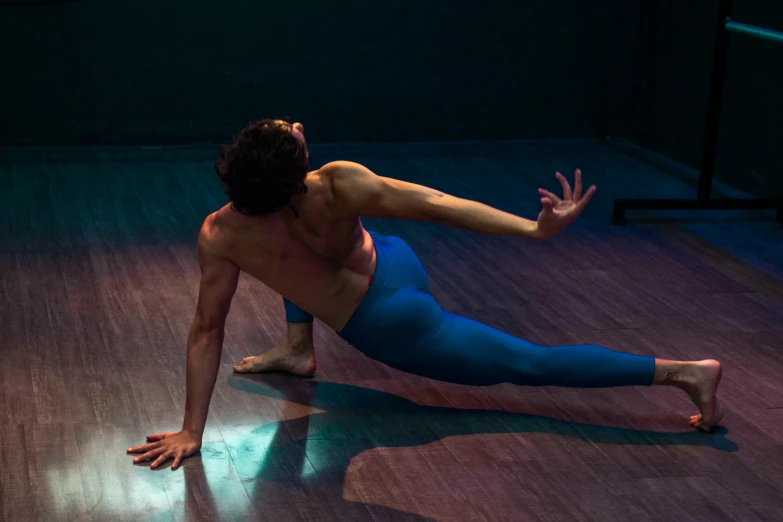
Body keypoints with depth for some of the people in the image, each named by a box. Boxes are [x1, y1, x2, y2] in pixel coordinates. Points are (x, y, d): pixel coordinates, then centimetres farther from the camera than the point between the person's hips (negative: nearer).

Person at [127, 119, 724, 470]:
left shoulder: (220, 237, -22)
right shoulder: (335, 187, -24)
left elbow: (207, 331, -16)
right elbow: (438, 205, -30)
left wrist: (191, 431, -10)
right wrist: (535, 228, -32)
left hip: (393, 330, 0)